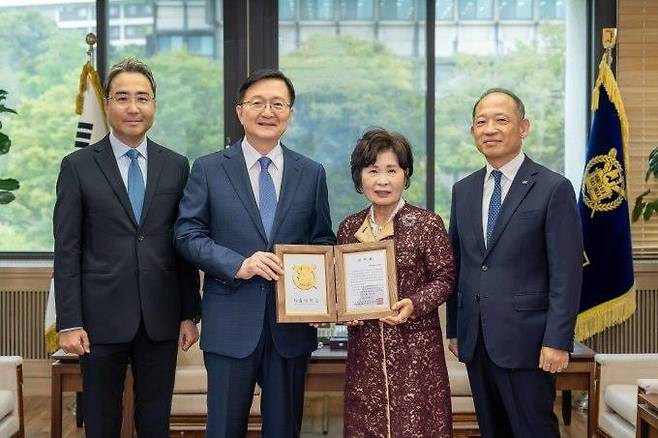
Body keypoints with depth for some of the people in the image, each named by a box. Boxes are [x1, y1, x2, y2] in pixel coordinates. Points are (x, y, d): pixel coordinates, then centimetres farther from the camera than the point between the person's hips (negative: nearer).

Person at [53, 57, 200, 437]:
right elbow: (67, 251, -2)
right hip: (102, 318, -2)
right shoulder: (78, 166, 0)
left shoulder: (176, 166, 6)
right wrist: (69, 323, -7)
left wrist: (190, 314, 5)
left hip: (161, 319, 2)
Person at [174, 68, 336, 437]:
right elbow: (188, 235, -2)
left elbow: (323, 241, 11)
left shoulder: (312, 173, 7)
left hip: (292, 323, 2)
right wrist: (239, 265, -17)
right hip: (231, 324, -2)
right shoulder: (209, 169, 2)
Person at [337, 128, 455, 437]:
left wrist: (415, 304, -19)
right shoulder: (349, 228, 7)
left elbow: (444, 279, -4)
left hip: (415, 346, -3)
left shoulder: (427, 224, -5)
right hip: (364, 349, 4)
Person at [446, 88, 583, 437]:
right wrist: (454, 329, 11)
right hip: (475, 342, 6)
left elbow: (566, 274, -10)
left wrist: (558, 341, -14)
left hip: (525, 341, -5)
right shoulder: (463, 190, 11)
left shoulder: (554, 189, -6)